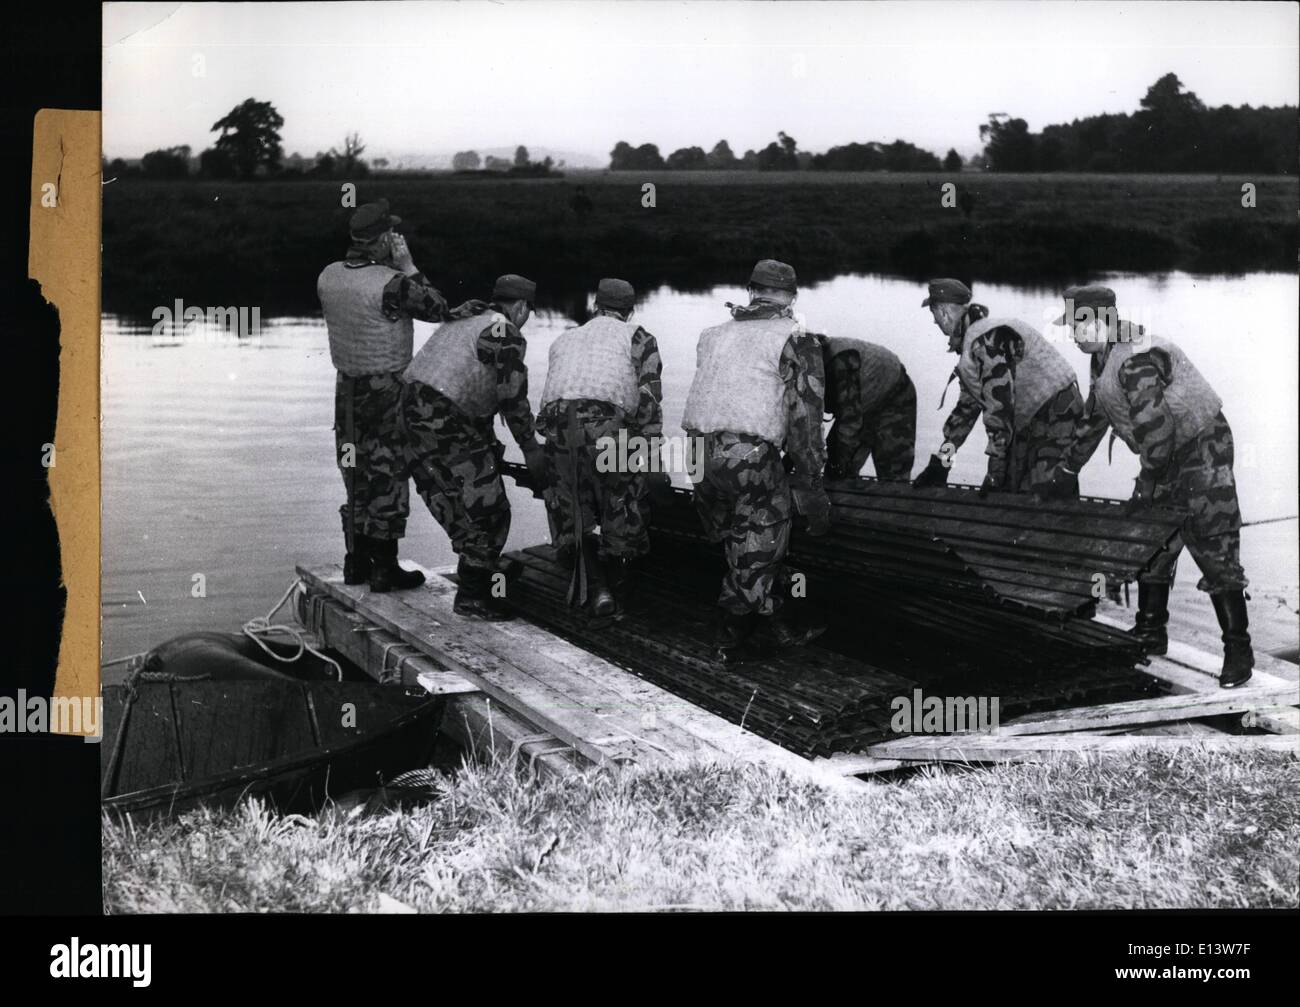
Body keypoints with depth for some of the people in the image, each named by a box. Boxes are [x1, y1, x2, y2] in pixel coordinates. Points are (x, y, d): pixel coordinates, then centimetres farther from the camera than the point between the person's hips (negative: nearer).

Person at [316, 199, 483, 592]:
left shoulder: (328, 276, 1)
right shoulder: (389, 282, -22)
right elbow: (434, 308, -10)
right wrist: (407, 264, -6)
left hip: (347, 387, 7)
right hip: (386, 390, -7)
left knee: (356, 474, 17)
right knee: (387, 475, 3)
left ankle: (356, 562, 26)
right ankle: (384, 569, 9)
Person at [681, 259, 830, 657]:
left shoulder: (713, 335, 16)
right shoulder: (795, 340, 1)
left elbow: (705, 397, 15)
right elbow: (804, 417, -3)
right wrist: (810, 486, 0)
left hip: (698, 459, 6)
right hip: (751, 459, -6)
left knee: (748, 552, 19)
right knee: (756, 556, 8)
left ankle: (783, 628, 27)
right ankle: (729, 640, 16)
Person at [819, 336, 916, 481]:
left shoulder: (840, 362, -38)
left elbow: (850, 418, -36)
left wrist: (840, 463, -29)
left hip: (893, 405, -8)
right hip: (866, 406, 8)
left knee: (892, 476, -13)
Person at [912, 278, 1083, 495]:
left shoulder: (987, 340, -23)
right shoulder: (970, 342, 11)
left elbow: (999, 406, -26)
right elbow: (968, 404, 17)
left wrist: (995, 471, -23)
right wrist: (940, 462, 14)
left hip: (1055, 409, -10)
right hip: (1029, 420, 10)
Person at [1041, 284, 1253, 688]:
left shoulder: (1136, 359, -26)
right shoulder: (1102, 360, 7)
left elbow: (1154, 428, -29)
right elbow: (1092, 419, 19)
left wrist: (1147, 486, -21)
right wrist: (1066, 472, 21)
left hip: (1202, 449, -10)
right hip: (1167, 458, 10)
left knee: (1214, 552, -9)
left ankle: (1238, 650, -4)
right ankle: (1150, 632, 24)